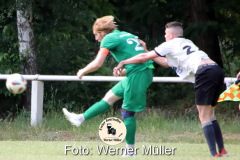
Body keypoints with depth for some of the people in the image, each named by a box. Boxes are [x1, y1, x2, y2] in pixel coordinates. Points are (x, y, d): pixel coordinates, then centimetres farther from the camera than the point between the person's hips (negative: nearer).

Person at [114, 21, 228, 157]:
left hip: (204, 72, -8)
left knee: (204, 117, -5)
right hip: (217, 70, 8)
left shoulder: (171, 44, 11)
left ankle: (214, 154, -15)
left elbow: (144, 58, 15)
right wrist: (147, 52, 51)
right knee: (210, 116, 17)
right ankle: (222, 151, 11)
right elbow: (169, 63, 46)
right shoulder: (187, 43, 34)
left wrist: (123, 63, 27)